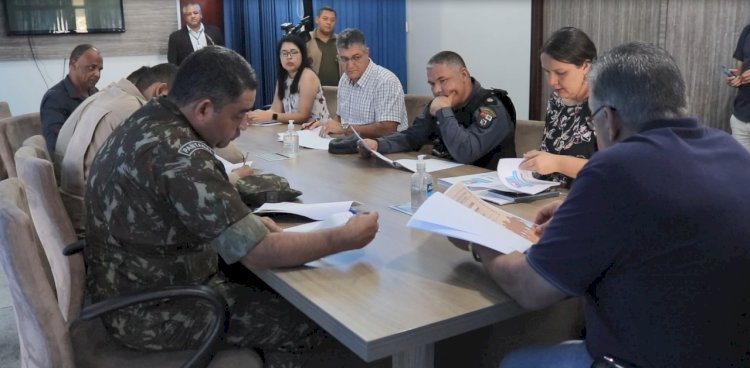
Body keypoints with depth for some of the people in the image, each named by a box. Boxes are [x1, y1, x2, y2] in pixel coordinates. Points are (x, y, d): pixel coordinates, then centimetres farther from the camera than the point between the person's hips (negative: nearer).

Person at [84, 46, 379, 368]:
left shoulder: (148, 121, 0)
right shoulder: (180, 154, -29)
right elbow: (258, 253, -28)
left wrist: (246, 222, 1)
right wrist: (345, 239, -18)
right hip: (151, 312, -9)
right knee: (309, 321, -3)